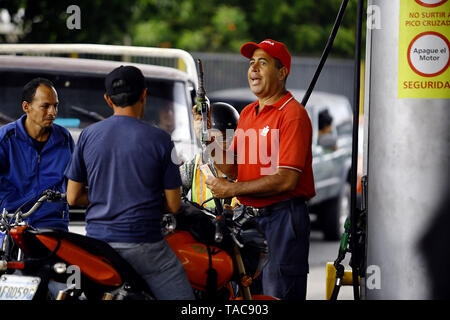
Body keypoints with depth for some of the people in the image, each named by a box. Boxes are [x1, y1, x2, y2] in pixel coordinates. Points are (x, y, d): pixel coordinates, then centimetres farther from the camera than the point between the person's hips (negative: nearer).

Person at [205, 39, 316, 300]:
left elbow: (286, 180, -18)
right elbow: (232, 168, 14)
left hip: (282, 219, -8)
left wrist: (232, 189, -14)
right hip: (247, 217, 8)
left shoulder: (293, 114, -11)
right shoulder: (247, 113, 16)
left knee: (278, 295, -7)